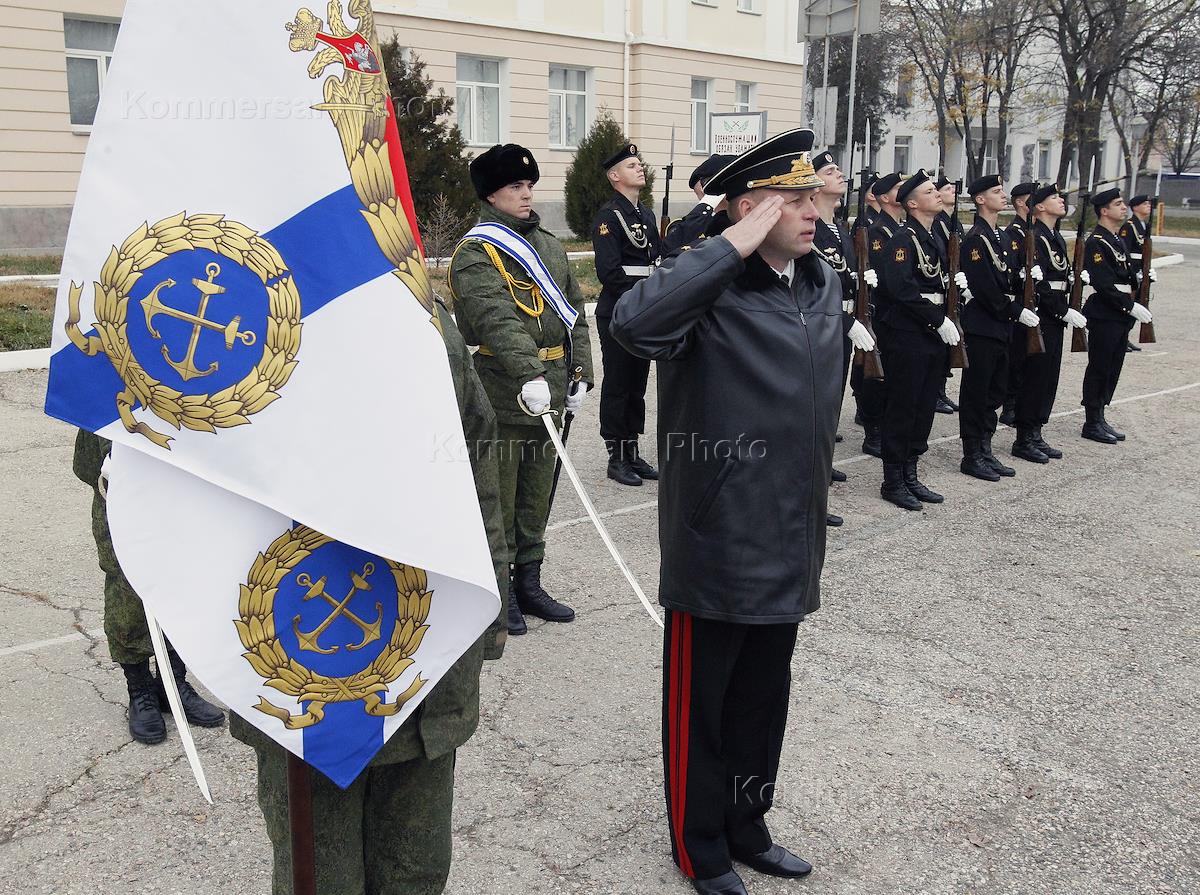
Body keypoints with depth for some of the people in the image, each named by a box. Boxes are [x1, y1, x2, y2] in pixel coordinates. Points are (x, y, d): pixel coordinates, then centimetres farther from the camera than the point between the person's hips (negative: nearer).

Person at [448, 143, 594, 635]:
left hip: (549, 393, 7)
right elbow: (497, 319, -24)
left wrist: (580, 373, 8)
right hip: (500, 397, -7)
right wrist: (529, 375, -36)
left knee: (537, 495, 15)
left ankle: (529, 583, 28)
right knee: (497, 501, 2)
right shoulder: (475, 253, -9)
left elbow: (574, 313, 17)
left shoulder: (551, 245, 15)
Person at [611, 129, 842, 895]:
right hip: (718, 546, -7)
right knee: (702, 703, 12)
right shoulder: (712, 287, -16)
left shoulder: (826, 285, 8)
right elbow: (634, 323, -39)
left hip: (790, 546, 7)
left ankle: (747, 829, 42)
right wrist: (731, 248, -31)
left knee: (765, 699, 22)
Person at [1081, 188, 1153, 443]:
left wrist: (1136, 306, 9)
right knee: (1099, 370, -2)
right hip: (1104, 318, -9)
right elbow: (1104, 285, -20)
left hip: (1120, 317, 9)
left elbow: (1127, 279, 19)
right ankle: (1092, 424, 6)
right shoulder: (1096, 243, -13)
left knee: (1112, 370, 12)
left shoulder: (1118, 240, 17)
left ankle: (1099, 419, 20)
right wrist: (1131, 307, -20)